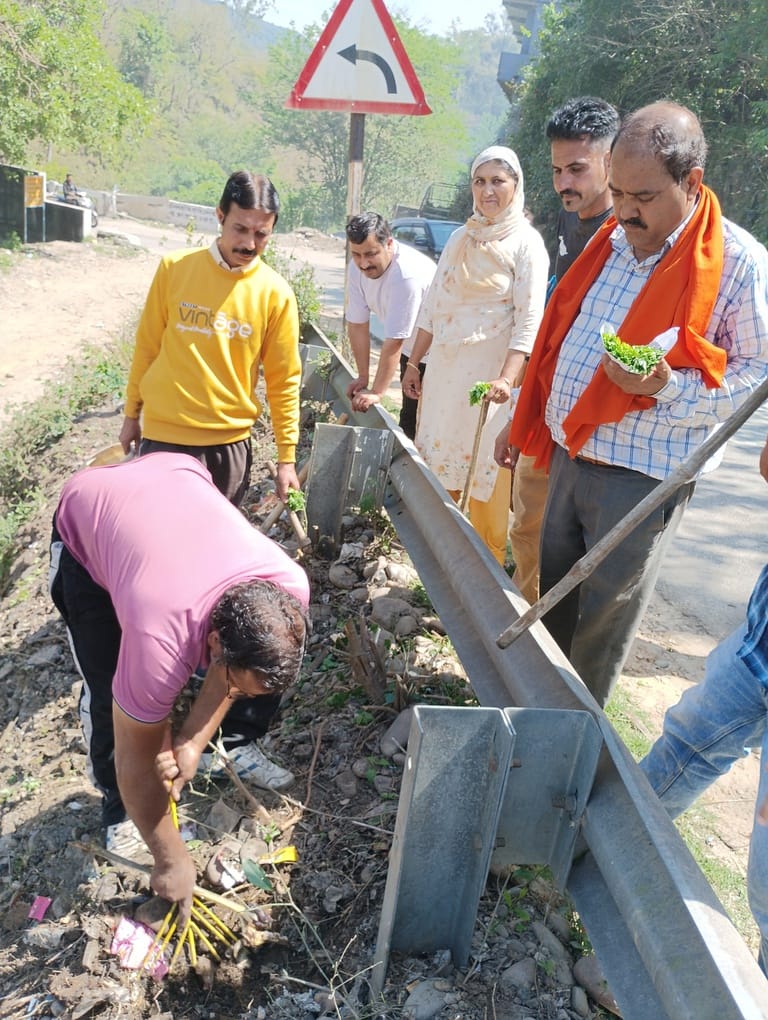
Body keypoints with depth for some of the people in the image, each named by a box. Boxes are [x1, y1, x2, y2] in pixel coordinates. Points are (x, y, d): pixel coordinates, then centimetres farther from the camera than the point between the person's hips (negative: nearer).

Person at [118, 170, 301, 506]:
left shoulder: (276, 294, -5)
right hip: (163, 436, 0)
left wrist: (287, 458, -2)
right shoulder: (174, 268, -4)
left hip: (230, 443, 0)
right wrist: (131, 415, 10)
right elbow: (147, 346, 5)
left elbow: (283, 382, -1)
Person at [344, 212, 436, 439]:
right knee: (408, 419, 15)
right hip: (411, 348, 7)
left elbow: (394, 341, -32)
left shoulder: (407, 275, -34)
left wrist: (377, 392, -27)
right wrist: (363, 376, -4)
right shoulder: (357, 268, -12)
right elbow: (357, 323, -6)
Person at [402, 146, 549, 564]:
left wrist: (506, 378, -27)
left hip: (488, 375, -6)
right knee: (438, 465, 10)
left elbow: (529, 321, -14)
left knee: (484, 473, -3)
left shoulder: (526, 243, -5)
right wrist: (414, 363, 13)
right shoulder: (459, 239, 13)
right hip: (443, 372, 6)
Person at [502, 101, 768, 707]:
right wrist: (525, 425, 16)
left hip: (642, 475, -6)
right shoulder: (610, 241, 8)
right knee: (551, 593, 18)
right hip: (569, 454, 7)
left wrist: (668, 386, -26)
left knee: (604, 617, 8)